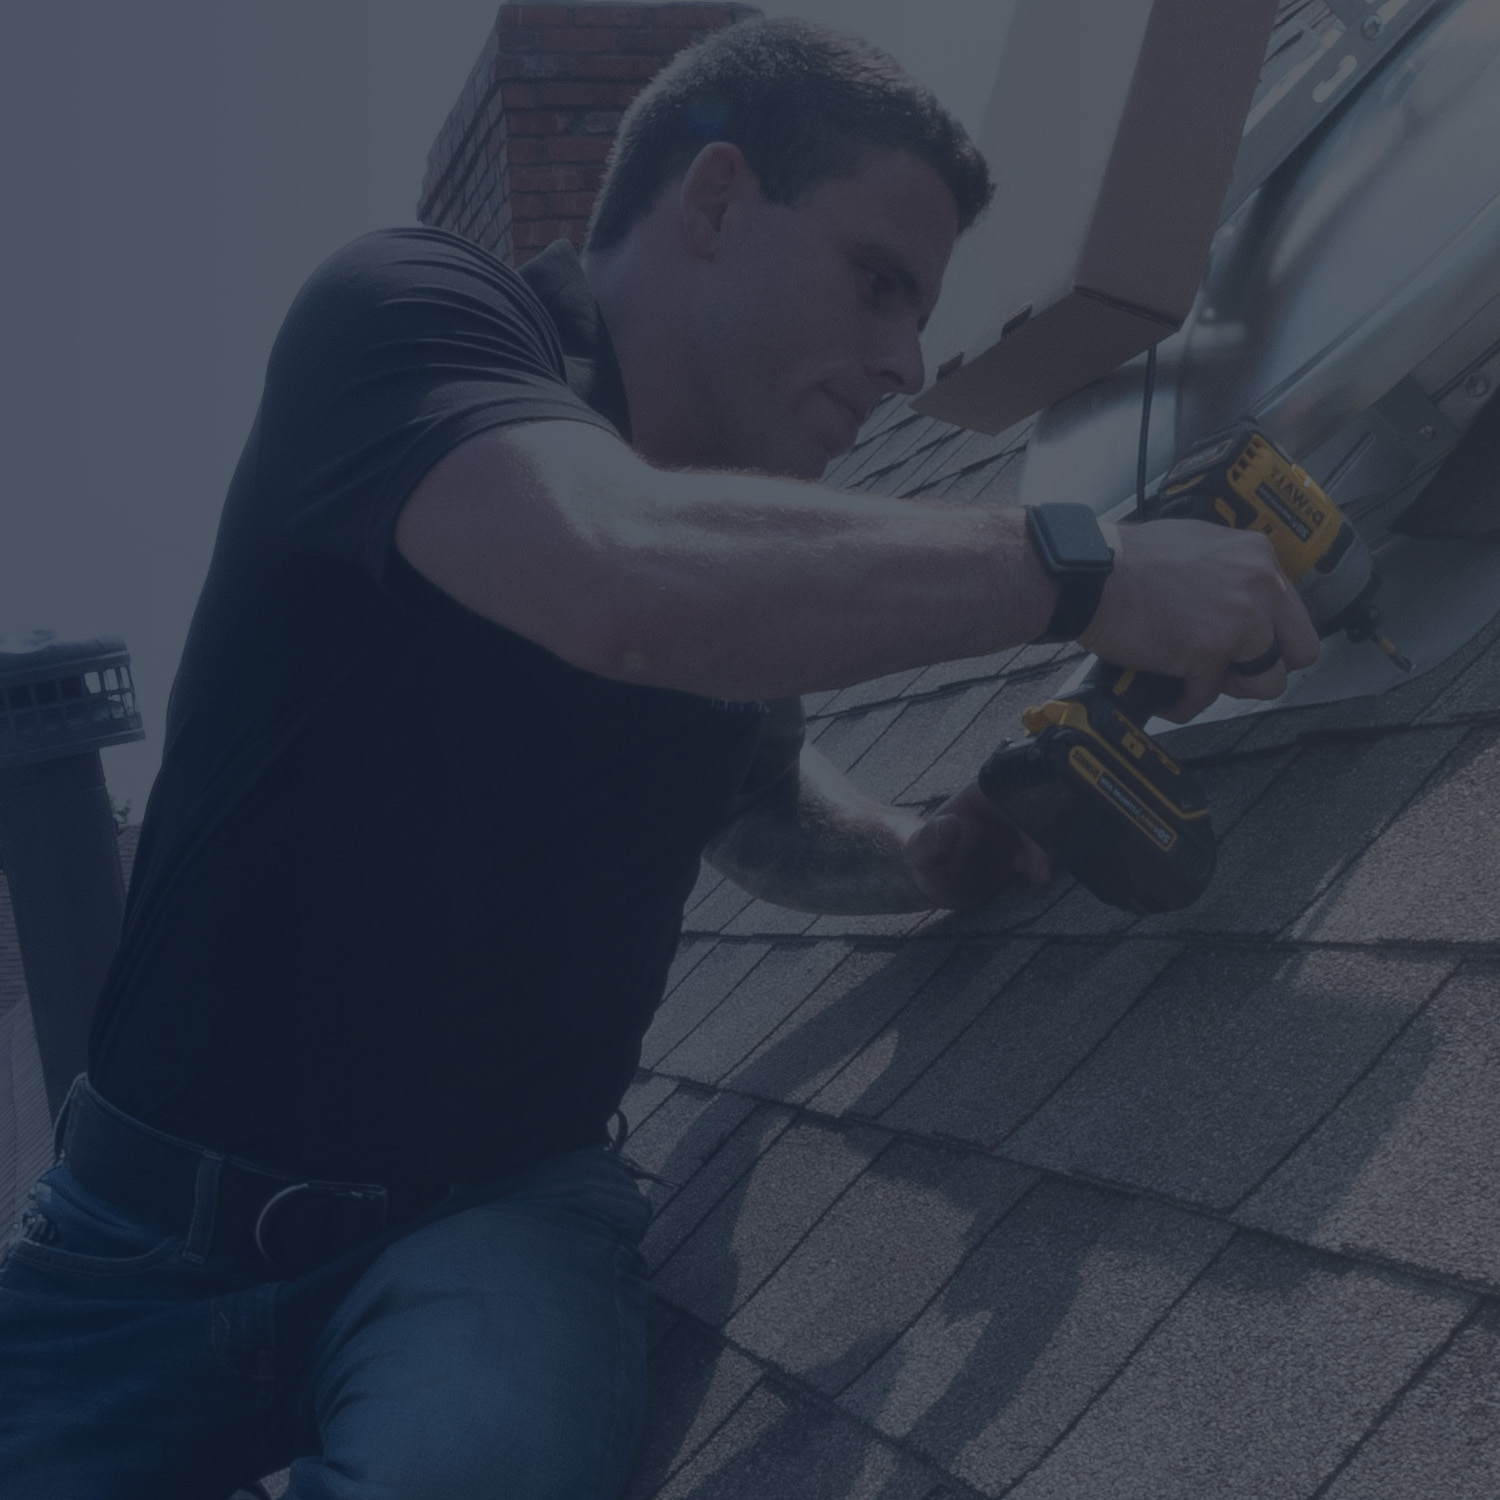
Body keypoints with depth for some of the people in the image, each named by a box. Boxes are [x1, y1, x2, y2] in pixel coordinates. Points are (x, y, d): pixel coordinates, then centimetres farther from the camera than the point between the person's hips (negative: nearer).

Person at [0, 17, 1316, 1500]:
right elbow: (626, 578, -34)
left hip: (500, 1208, 3)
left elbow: (760, 805, 25)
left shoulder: (740, 547, 7)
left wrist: (928, 852, 3)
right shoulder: (401, 308, -12)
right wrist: (1082, 567, -25)